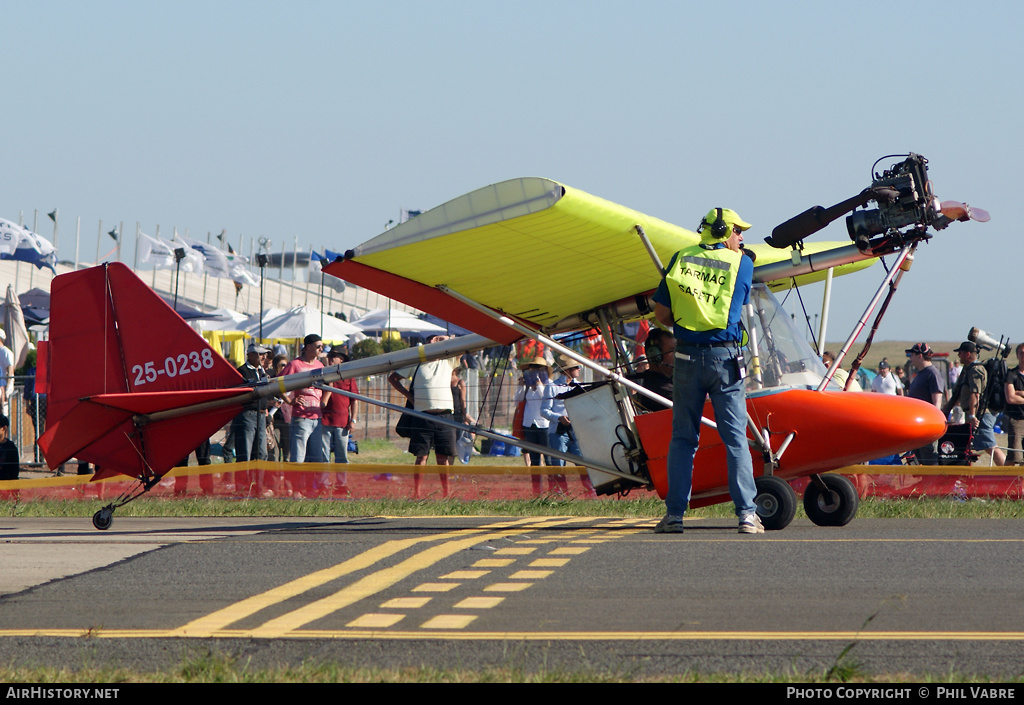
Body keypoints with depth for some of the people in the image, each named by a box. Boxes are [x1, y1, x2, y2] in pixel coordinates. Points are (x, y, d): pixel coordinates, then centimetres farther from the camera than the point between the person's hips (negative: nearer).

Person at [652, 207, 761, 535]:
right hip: (725, 357, -2)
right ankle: (747, 513, -3)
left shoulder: (681, 259, 6)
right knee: (735, 437, 2)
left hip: (687, 357, 2)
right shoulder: (742, 264, 1)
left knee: (683, 437, 9)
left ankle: (674, 514, 5)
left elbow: (662, 314, 5)